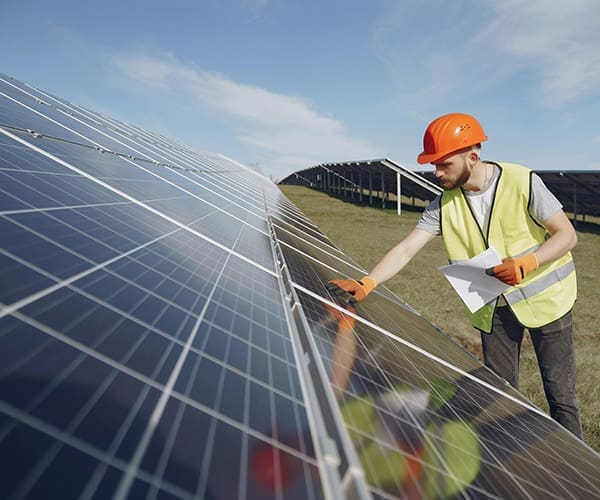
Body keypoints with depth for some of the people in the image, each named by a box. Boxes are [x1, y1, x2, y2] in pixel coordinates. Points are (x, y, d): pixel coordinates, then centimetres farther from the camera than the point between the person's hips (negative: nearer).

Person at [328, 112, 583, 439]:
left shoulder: (523, 182, -18)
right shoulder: (445, 205, -9)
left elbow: (567, 235, -13)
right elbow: (406, 248, -16)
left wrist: (527, 262, -30)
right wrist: (367, 284, -29)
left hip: (544, 298, -3)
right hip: (494, 307, 3)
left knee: (560, 395, 6)